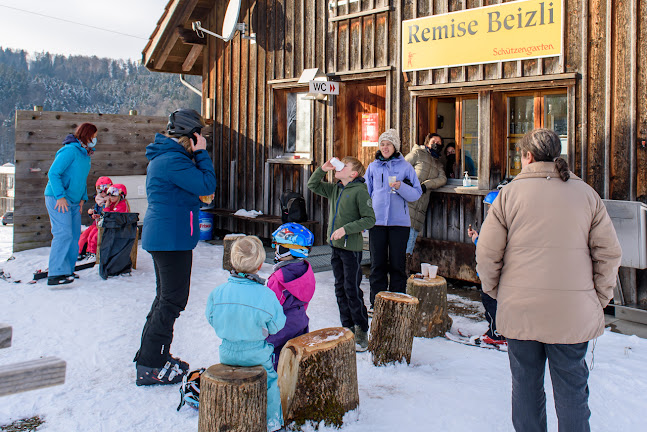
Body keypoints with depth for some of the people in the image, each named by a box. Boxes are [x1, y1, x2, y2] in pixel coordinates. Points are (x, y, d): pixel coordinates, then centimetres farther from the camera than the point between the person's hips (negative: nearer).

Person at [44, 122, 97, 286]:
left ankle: (67, 270, 17)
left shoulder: (85, 154, 15)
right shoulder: (70, 150, -13)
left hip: (73, 202, 9)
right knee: (63, 234, -16)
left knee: (74, 236, 9)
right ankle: (56, 274, -16)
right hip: (58, 199, -9)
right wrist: (61, 196, -22)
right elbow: (53, 173, -18)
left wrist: (83, 198, 13)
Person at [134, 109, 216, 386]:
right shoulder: (173, 160, -19)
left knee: (166, 297, 20)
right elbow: (207, 186, -21)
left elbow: (192, 185, 18)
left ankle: (151, 355, 31)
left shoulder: (162, 157, 14)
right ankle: (149, 367, 2)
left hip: (160, 236, 11)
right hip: (172, 238, -11)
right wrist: (201, 153, -12)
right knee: (173, 300, -4)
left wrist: (195, 155, 9)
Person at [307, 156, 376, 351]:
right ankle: (348, 328, 23)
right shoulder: (335, 189, 10)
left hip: (351, 247, -7)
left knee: (352, 290, -4)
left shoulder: (360, 191, -12)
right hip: (335, 246, 8)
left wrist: (345, 229, -22)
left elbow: (369, 219, -16)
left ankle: (361, 332, 8)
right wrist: (322, 169, 5)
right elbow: (312, 185, 20)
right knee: (340, 289, 12)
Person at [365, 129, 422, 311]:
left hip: (399, 221, -2)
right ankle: (376, 302, 16)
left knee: (397, 264, 2)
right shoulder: (373, 167, 10)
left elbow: (416, 194, 1)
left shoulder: (405, 166, 4)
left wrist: (401, 187, -17)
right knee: (378, 263, 6)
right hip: (377, 221, 2)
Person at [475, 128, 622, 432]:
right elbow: (609, 253, 3)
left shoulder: (510, 193, -3)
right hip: (574, 312, 1)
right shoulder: (586, 193, 3)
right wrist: (598, 298, 11)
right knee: (572, 386, 11)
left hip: (520, 311, -1)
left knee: (525, 384, 13)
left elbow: (487, 253, -4)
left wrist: (495, 292, 10)